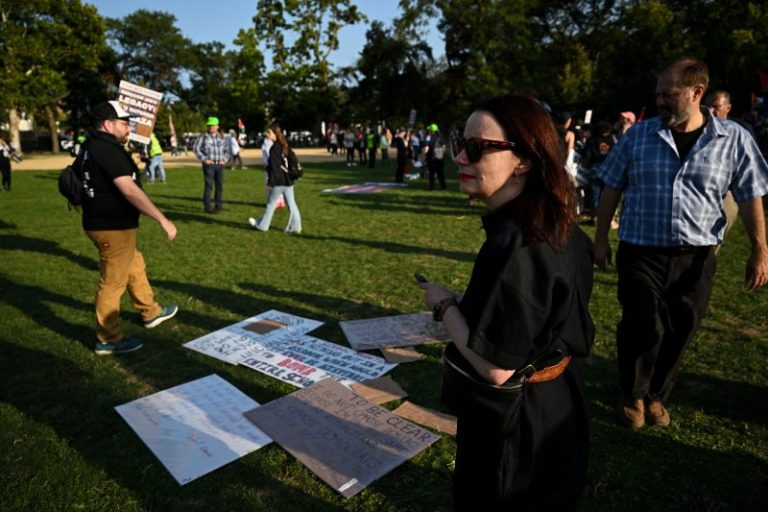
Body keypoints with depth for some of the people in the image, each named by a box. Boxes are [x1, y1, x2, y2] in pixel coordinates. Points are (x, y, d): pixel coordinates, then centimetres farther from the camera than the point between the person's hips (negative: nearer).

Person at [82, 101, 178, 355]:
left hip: (104, 222, 11)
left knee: (135, 266, 24)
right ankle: (108, 340, 11)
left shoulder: (94, 145, 11)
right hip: (112, 227, -11)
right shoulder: (107, 150, -21)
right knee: (112, 283, -1)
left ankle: (151, 312, 41)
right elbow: (130, 190, -30)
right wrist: (163, 219, -30)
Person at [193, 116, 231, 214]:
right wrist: (204, 159, -10)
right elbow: (196, 148, -4)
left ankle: (218, 206, 16)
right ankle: (207, 207, -4)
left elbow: (227, 150, 18)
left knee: (220, 186, 6)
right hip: (209, 165, -4)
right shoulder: (203, 136, -1)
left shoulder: (222, 137, 11)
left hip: (220, 165, 4)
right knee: (209, 185, -9)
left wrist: (224, 160, 4)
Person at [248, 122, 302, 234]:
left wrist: (271, 182, -16)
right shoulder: (285, 147, 10)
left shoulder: (274, 148, -14)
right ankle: (295, 226, 7)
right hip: (288, 181, 7)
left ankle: (262, 225, 17)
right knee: (291, 204, 6)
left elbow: (273, 167, -17)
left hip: (279, 182, -7)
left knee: (271, 204, 5)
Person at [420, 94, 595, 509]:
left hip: (511, 428, -8)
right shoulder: (557, 228, -4)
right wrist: (466, 305, 10)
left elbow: (495, 369, -31)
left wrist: (444, 306, -18)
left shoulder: (512, 248, -34)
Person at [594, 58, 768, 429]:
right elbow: (611, 189, 5)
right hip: (640, 253, -1)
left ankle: (656, 395, 32)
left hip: (696, 257, 1)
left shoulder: (734, 139, 0)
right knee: (643, 328, -3)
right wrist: (600, 240, 3)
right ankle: (632, 395, 22)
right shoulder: (638, 135, 0)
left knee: (678, 335, 10)